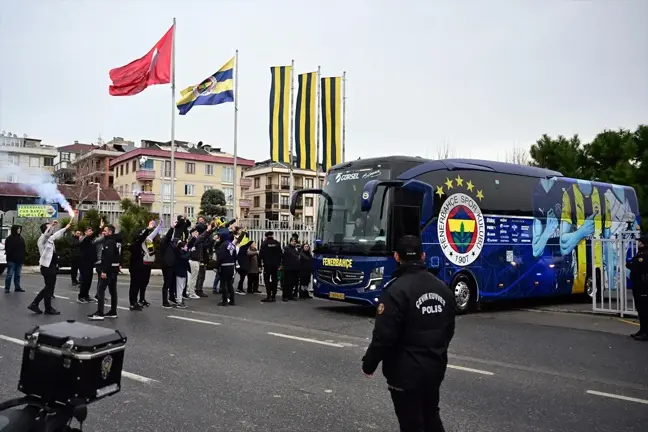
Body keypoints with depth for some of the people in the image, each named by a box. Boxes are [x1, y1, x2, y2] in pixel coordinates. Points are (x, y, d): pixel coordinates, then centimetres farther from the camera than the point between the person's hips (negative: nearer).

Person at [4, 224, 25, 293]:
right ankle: (7, 288, 3)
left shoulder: (21, 238, 12)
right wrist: (10, 256, -16)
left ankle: (17, 287, 16)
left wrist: (23, 258, 6)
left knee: (18, 274, 10)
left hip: (19, 260, 6)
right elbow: (7, 249, -9)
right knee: (10, 274, -3)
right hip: (11, 259, -6)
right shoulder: (9, 238, -5)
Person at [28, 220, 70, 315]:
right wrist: (52, 225, -48)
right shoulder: (42, 239, -11)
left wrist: (65, 228, 41)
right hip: (47, 266, -9)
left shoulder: (50, 238, 14)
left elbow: (57, 235, 33)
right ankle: (48, 308, 9)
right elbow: (46, 234, -34)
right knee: (49, 287, -1)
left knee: (49, 287, 14)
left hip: (51, 266, 9)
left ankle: (34, 304, 16)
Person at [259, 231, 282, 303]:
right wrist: (279, 264, 12)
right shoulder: (277, 243, 4)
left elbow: (261, 254, -10)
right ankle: (273, 296, 11)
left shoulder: (264, 243, -7)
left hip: (267, 264, -4)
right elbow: (280, 254, 7)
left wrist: (261, 262, -1)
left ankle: (269, 296, -6)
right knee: (274, 280, 10)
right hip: (275, 264, 4)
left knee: (267, 280, 0)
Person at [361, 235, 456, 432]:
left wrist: (368, 364, -7)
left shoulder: (396, 289, -20)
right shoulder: (443, 288, 4)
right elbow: (449, 329, 13)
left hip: (406, 371, -7)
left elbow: (384, 335, -22)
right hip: (435, 368, 7)